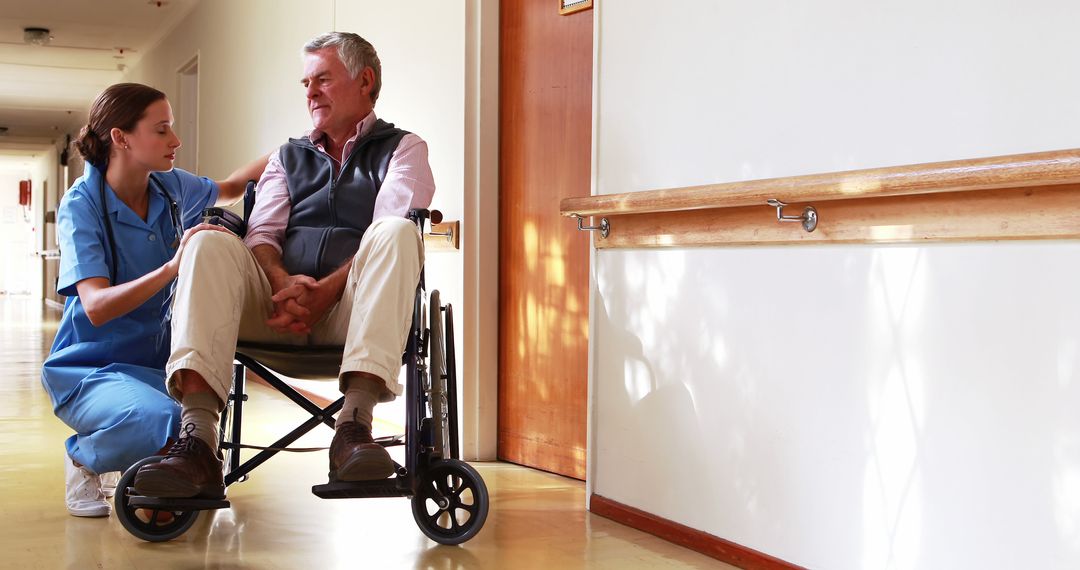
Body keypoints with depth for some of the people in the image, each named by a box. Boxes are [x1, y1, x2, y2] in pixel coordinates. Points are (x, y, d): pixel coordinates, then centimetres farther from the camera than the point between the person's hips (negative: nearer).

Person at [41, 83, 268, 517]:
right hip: (89, 369, -5)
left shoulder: (171, 188, 0)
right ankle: (83, 459, -1)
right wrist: (173, 266, -41)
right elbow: (97, 307, -28)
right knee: (161, 423, -35)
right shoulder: (82, 205, -15)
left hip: (155, 362, 5)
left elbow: (227, 190, 24)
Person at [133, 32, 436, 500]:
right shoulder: (287, 158, 27)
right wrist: (283, 285, -14)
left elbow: (392, 236, -3)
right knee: (211, 244, -23)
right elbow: (261, 234, 10)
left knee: (397, 232, -31)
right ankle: (197, 440, -40)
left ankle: (355, 423, -45)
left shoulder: (402, 149, 16)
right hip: (281, 305, 3)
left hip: (352, 307, -3)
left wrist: (325, 292, -18)